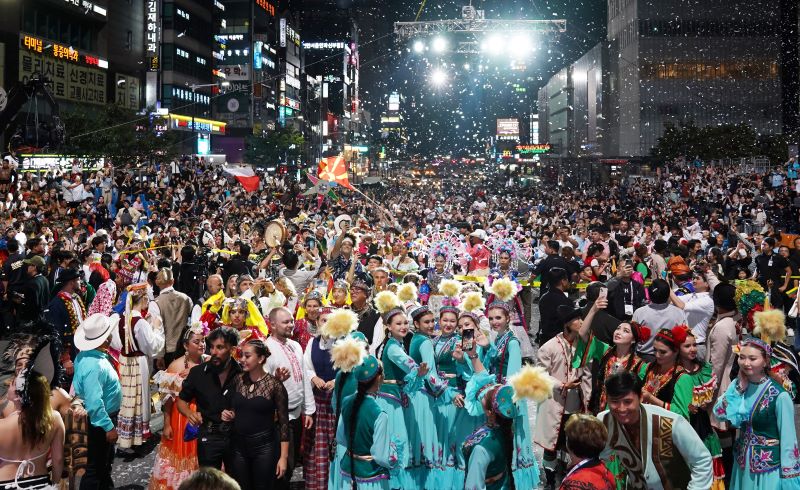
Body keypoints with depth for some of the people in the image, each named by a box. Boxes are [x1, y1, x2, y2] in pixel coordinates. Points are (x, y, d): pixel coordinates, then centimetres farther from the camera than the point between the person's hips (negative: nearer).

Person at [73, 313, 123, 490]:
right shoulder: (94, 365, -32)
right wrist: (109, 427, -26)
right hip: (100, 422, -10)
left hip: (103, 417, 10)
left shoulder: (86, 355, -1)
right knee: (95, 467, 6)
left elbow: (78, 384, 14)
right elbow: (94, 402, -34)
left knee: (106, 462, 27)